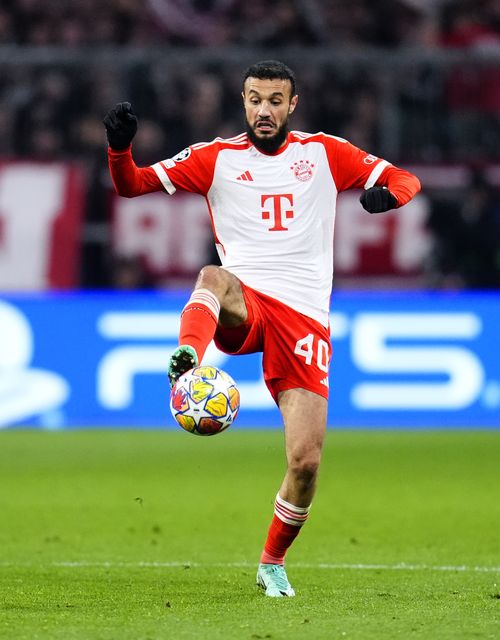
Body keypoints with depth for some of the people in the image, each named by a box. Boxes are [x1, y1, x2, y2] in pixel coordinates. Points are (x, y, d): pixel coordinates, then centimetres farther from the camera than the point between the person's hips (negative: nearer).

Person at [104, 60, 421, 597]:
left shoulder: (324, 153, 12)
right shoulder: (216, 158, 10)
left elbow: (405, 181, 11)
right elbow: (133, 185, 5)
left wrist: (388, 193, -13)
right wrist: (120, 148, -16)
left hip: (304, 319, 1)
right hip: (242, 308, -1)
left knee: (306, 461, -9)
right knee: (213, 277, -39)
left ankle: (273, 562, 15)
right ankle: (187, 358, -67)